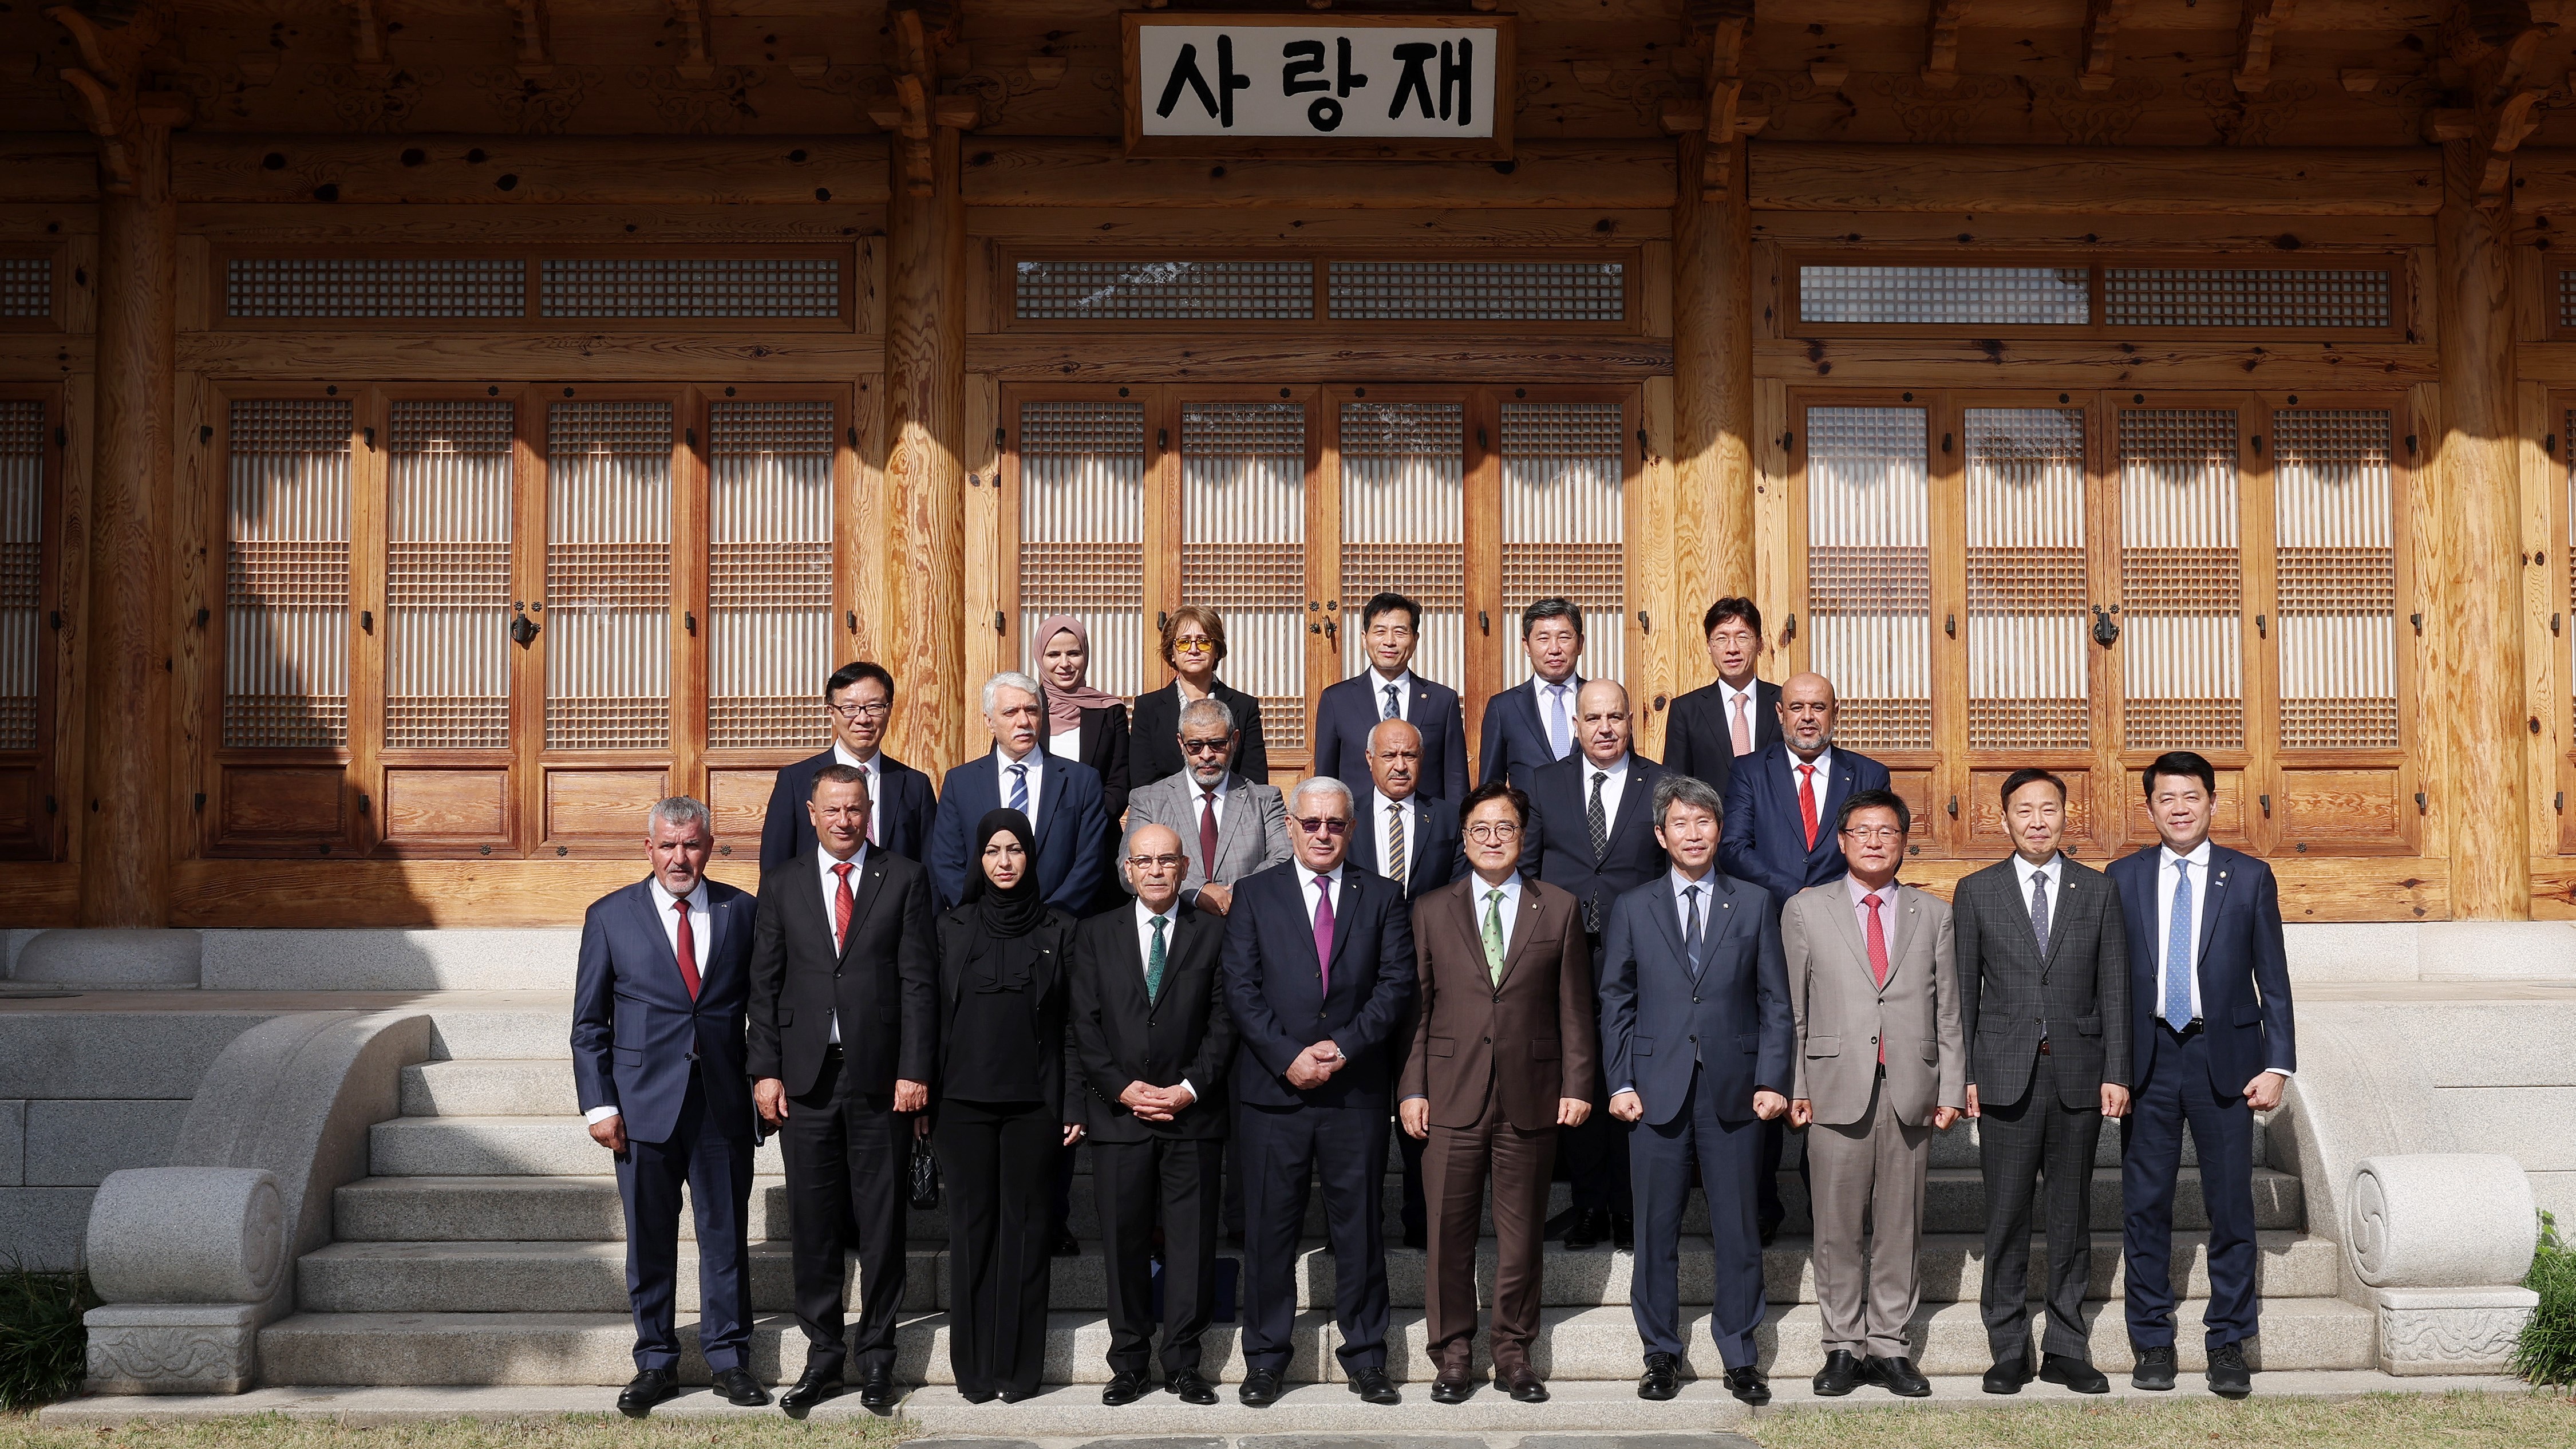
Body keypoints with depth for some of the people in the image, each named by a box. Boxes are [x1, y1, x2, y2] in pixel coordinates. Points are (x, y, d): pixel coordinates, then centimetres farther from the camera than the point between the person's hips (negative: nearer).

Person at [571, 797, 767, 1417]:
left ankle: (728, 1356, 17)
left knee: (726, 1233, 6)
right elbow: (589, 1022, 4)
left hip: (723, 1100, 1)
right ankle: (656, 1362, 16)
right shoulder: (610, 916, 3)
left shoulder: (741, 911, 5)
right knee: (649, 1238, 5)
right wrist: (598, 1104, -4)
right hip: (644, 1099, -1)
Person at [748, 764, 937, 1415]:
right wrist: (766, 1071, -1)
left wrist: (915, 1070, -7)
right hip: (806, 1075, 2)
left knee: (881, 1220, 4)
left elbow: (919, 981, -1)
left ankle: (876, 1357, 14)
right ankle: (822, 1354, 15)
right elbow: (765, 985, 7)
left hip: (881, 1075, -2)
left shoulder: (905, 879, 4)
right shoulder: (783, 885, 9)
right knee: (813, 1222, 5)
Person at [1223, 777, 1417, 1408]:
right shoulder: (1255, 896, 7)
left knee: (1359, 1227, 6)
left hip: (1356, 1090, 1)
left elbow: (1396, 984, 1)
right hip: (1274, 1091, 0)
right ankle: (1265, 1360, 13)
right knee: (1269, 1230, 4)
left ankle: (1366, 1357, 15)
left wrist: (1344, 1047, -12)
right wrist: (1288, 1057, -12)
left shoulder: (1381, 898, 9)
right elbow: (1241, 990, -1)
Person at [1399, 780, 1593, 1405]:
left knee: (1523, 1235, 5)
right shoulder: (1431, 912, 9)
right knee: (1449, 1233, 1)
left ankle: (1514, 1353, 17)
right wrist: (1411, 1089, 0)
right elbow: (1415, 1007, 7)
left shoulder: (1559, 910, 9)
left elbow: (1574, 1008, 7)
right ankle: (1452, 1354, 13)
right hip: (1452, 1096, 0)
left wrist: (1576, 1085, 0)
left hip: (1530, 1098, 0)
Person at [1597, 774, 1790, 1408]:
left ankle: (1740, 1357, 14)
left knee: (1737, 1230, 4)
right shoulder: (1632, 908, 8)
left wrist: (1772, 1081, -2)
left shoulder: (1754, 904, 8)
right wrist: (1620, 1082, -1)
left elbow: (1775, 1000, 6)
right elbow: (1615, 1001, 8)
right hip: (1659, 1089, 0)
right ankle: (1661, 1354, 15)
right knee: (1657, 1230, 4)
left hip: (1734, 1092, 0)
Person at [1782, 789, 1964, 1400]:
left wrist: (1951, 1088, 4)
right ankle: (1843, 1346, 10)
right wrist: (1794, 1086, -2)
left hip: (1911, 1092, 2)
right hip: (1836, 1090, -1)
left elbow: (1948, 1012, 11)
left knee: (1900, 1227, 5)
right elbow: (1792, 1007, 5)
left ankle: (1890, 1346, 12)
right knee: (1838, 1228, 1)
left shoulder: (1932, 915, 13)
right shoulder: (1806, 910, 8)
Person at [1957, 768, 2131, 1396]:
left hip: (2078, 1075, 1)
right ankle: (2009, 1351, 10)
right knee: (2007, 1215, 2)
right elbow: (1963, 991, 5)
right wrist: (1962, 1075, -2)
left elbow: (2113, 988, 6)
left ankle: (2066, 1348, 15)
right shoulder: (1976, 893, 5)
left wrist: (2116, 1073, -1)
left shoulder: (2098, 891, 7)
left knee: (2072, 1214, 7)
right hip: (2006, 1076, -1)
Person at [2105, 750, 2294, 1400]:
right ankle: (2152, 1342, 14)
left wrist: (2277, 1065, -4)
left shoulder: (2250, 878, 4)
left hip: (2225, 1058, -1)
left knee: (2232, 1205, 2)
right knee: (2145, 1205, 4)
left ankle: (2229, 1345, 11)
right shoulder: (2123, 878, 6)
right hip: (2147, 1059, 1)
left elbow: (2273, 979, 4)